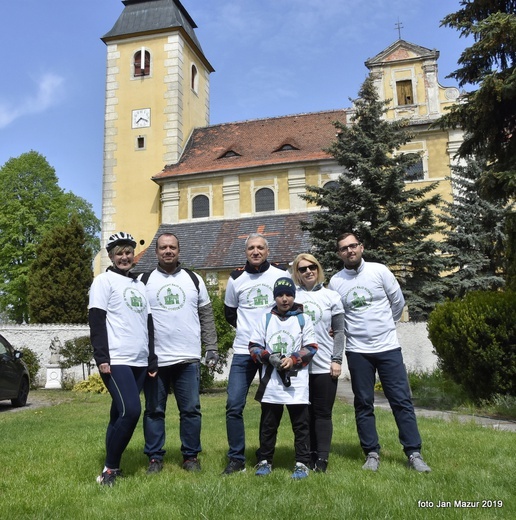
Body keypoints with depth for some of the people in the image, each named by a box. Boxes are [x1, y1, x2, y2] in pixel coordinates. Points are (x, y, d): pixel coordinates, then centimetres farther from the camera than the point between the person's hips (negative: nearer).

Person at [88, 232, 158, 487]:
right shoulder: (104, 281, 0)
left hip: (139, 361, 6)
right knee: (130, 411, -14)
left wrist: (152, 359, 15)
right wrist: (101, 358, -15)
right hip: (116, 360, -6)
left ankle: (112, 466, 20)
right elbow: (96, 322, -8)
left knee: (121, 414, 9)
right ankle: (109, 469, 1)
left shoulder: (140, 284, 19)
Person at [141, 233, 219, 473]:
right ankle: (155, 458, 21)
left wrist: (211, 347, 4)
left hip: (188, 358, 1)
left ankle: (190, 456, 20)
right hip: (155, 359, -1)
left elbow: (206, 317, 10)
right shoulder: (144, 281, 4)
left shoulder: (194, 279, 9)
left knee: (191, 410, 6)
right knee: (154, 411, 8)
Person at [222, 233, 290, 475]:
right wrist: (246, 327, 8)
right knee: (234, 405, -4)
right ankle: (236, 459, 10)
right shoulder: (236, 279, 5)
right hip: (243, 351, 1)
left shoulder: (281, 276, 0)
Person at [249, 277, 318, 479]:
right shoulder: (266, 319, 8)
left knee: (301, 423, 3)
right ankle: (265, 461, 24)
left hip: (297, 381, -1)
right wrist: (268, 357, -11)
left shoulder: (303, 320, 4)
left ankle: (302, 463, 15)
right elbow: (254, 346, 6)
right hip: (270, 381, 2)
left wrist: (293, 359, -12)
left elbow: (311, 348, 2)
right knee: (268, 423, 10)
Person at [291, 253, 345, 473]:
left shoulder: (331, 296, 6)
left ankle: (322, 458, 8)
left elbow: (339, 331, 5)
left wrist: (337, 360, -3)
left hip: (325, 365, -1)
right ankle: (310, 455, 17)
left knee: (323, 413, 2)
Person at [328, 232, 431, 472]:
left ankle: (414, 453, 12)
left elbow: (398, 302, 7)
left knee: (402, 401, 2)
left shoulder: (379, 271, -3)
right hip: (357, 351, 1)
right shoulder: (335, 282, 0)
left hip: (388, 347, -1)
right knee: (363, 404, 7)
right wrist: (349, 331, 0)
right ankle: (372, 453, 19)